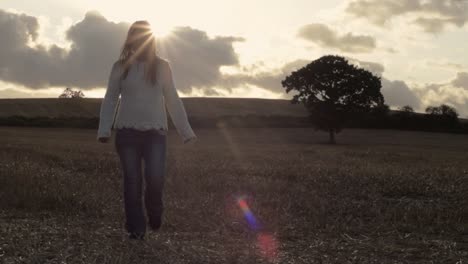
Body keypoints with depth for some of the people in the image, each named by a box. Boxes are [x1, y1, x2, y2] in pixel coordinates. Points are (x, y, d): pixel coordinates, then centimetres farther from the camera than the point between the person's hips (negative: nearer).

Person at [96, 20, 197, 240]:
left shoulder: (162, 66, 6)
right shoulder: (121, 66, 5)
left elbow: (173, 100, 9)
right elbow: (110, 100, 7)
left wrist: (186, 131, 5)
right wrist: (104, 130, -4)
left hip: (155, 132, 0)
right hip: (127, 132, 1)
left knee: (155, 176, -16)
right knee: (132, 180, -2)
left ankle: (154, 212, 13)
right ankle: (136, 229, 8)